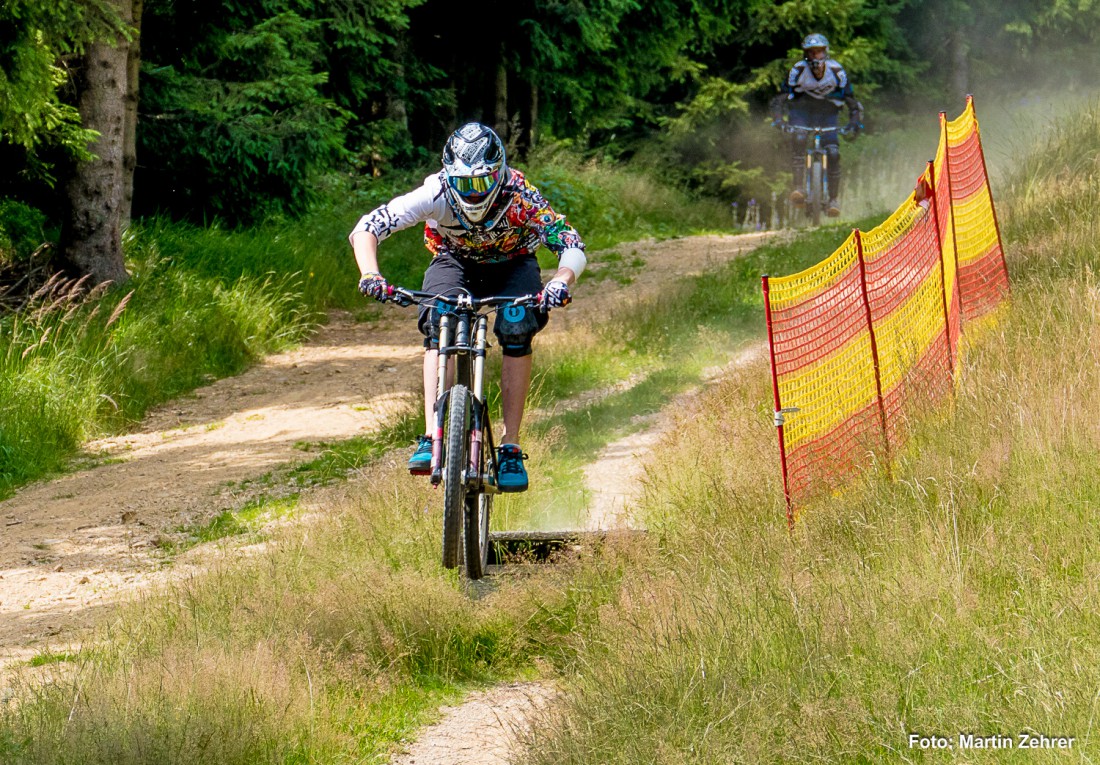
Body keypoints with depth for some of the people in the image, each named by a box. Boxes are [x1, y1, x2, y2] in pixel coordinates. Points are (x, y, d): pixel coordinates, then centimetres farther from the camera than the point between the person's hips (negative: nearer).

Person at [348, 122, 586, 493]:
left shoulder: (520, 197, -33)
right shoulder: (436, 194, -32)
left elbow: (572, 247, -34)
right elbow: (365, 229, -31)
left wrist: (561, 281, -56)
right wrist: (370, 274, -50)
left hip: (511, 264, 0)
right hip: (454, 262, 0)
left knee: (516, 330, -27)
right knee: (438, 324, -29)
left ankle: (510, 448, -20)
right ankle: (431, 438, -30)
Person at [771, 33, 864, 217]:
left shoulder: (837, 71, -19)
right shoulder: (798, 70, -20)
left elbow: (851, 101, -13)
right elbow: (780, 98, -18)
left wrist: (855, 123, -29)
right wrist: (777, 119, -35)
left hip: (827, 113, 1)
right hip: (801, 110, -1)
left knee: (833, 153, -16)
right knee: (798, 140, -32)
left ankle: (834, 198, -4)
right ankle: (798, 186, -29)